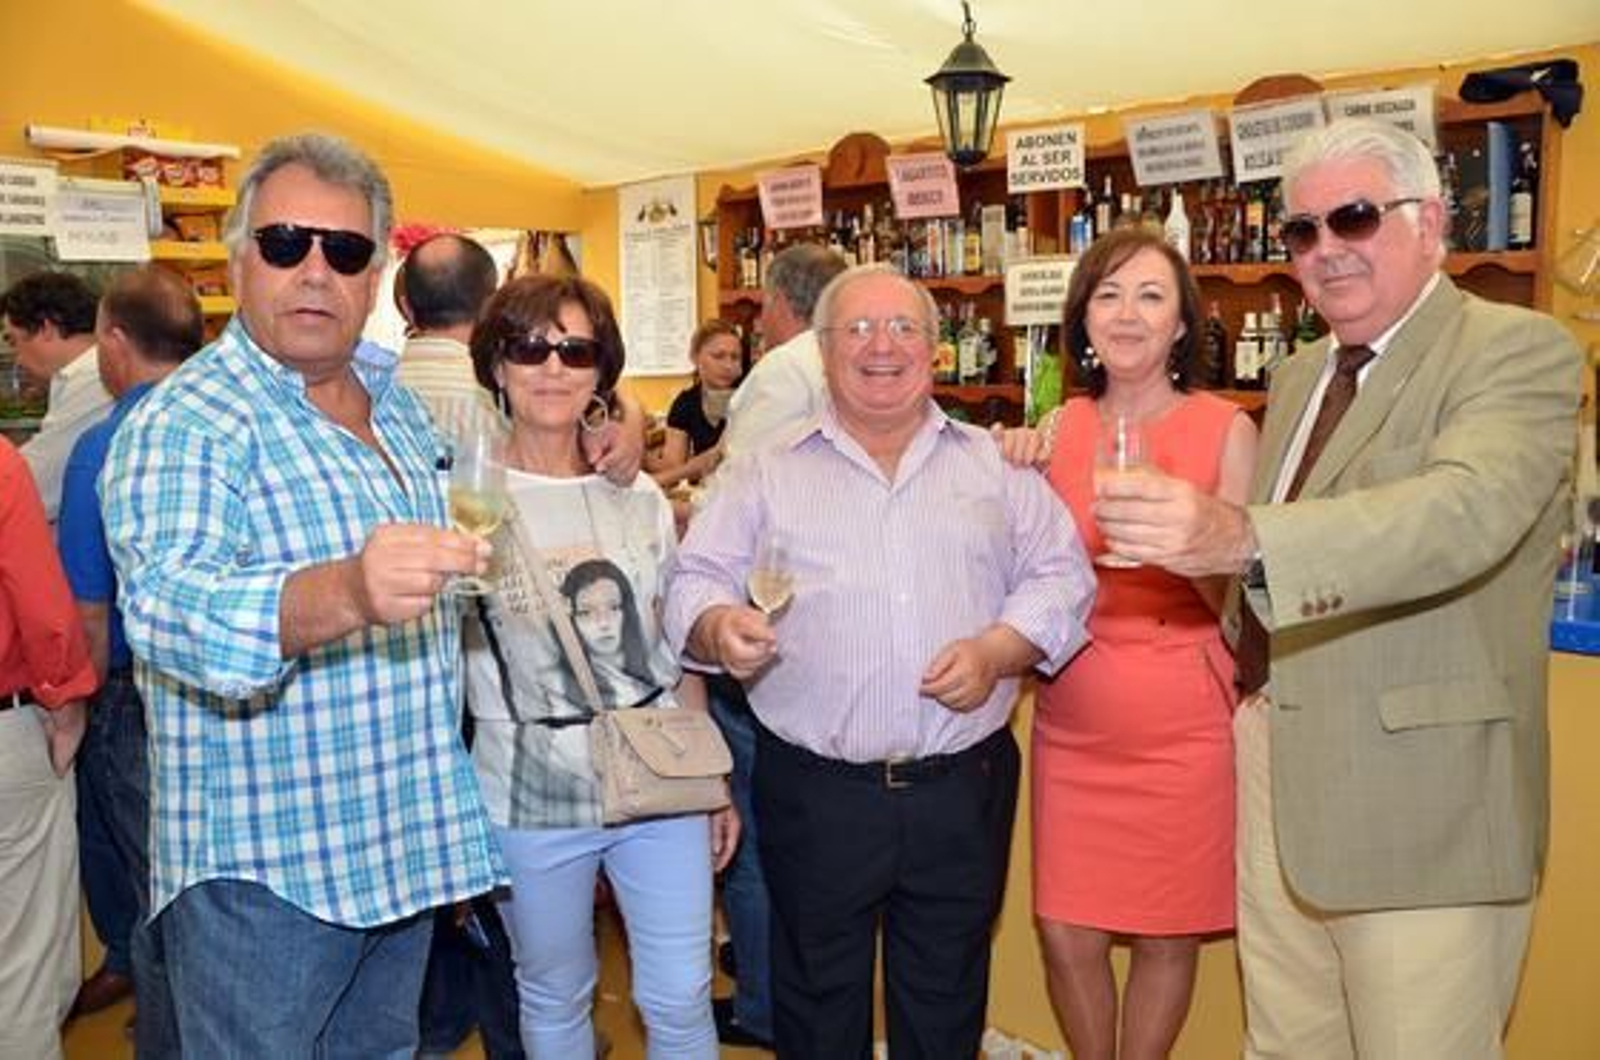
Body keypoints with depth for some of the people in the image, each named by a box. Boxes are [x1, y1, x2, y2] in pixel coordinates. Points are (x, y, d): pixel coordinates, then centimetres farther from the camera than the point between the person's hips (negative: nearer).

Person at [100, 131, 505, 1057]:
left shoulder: (400, 404, 7)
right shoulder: (185, 426, -15)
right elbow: (168, 606, -33)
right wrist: (347, 593, -49)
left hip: (407, 845, 7)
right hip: (263, 873, -7)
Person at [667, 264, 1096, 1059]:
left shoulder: (996, 465, 8)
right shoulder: (766, 472, 5)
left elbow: (1061, 577, 5)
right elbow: (696, 582, 1)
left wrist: (998, 650, -13)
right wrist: (719, 625, -22)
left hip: (963, 787, 1)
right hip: (814, 791, -1)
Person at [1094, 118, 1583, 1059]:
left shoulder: (1519, 351, -9)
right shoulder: (1301, 376, 15)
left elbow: (1467, 511, -29)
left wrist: (1242, 539, -43)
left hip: (1421, 800, -6)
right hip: (1276, 777, 7)